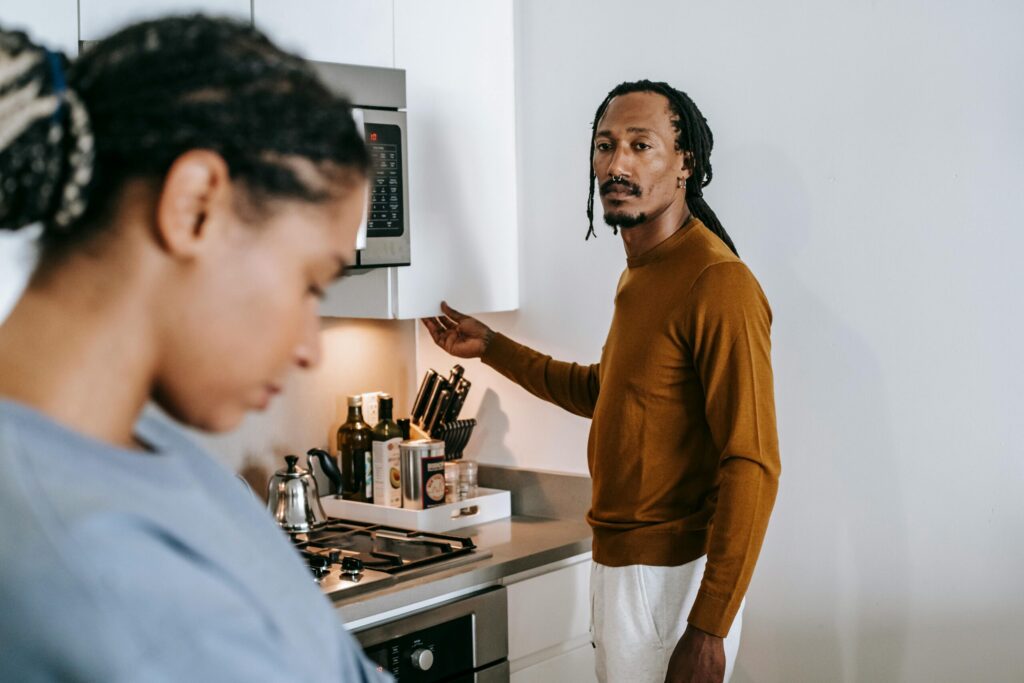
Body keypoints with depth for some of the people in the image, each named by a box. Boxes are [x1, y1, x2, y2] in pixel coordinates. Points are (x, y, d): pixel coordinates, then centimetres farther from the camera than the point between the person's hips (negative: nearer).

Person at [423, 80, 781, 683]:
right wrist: (491, 347, 24)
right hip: (618, 564, 9)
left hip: (672, 577, -9)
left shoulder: (718, 284, -19)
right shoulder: (640, 273, 11)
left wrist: (708, 629, -24)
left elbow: (752, 467, -23)